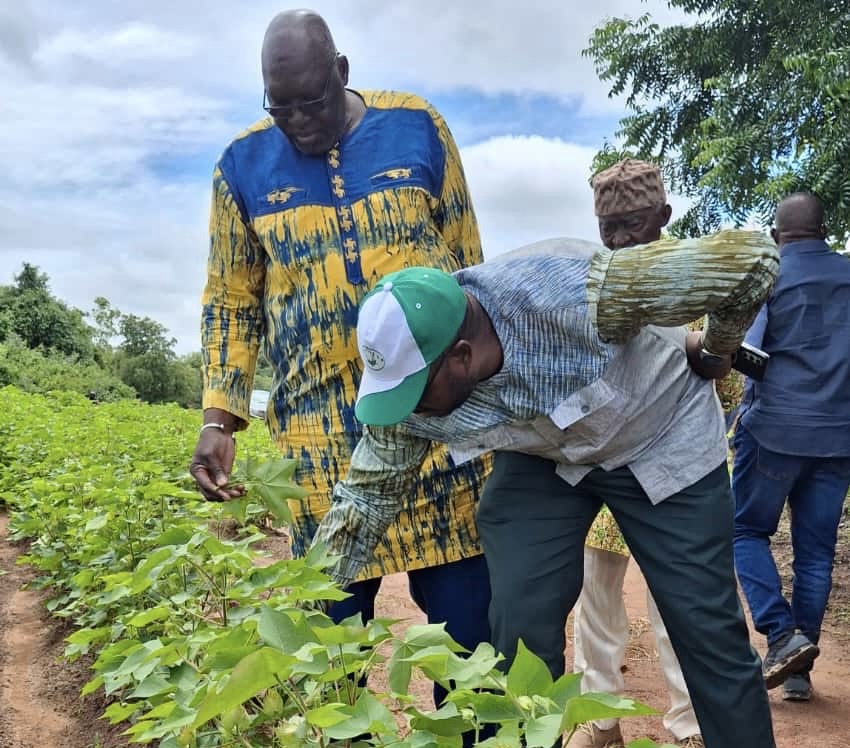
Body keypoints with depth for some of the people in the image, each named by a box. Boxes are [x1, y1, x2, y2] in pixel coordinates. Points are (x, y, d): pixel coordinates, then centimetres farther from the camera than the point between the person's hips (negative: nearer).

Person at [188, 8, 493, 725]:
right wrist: (219, 418, -1)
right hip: (322, 427, 1)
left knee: (464, 606, 6)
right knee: (332, 619, 6)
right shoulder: (244, 164, 6)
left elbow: (468, 262, 9)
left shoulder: (419, 127, 4)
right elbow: (231, 301, 9)